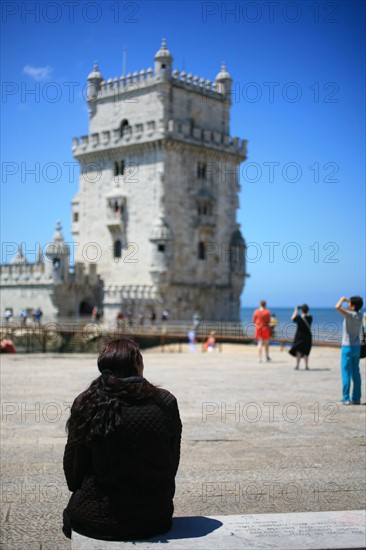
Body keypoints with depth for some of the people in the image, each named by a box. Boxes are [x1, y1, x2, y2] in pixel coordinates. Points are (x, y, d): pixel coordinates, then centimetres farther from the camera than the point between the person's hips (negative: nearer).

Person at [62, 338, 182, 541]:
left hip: (96, 520, -1)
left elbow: (73, 471, -3)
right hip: (154, 519, 2)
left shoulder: (86, 404, -10)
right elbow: (172, 466, 1)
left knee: (71, 513, 30)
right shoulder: (165, 403, -8)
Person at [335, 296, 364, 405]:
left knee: (346, 373, -4)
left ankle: (346, 398, -3)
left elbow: (338, 307, -30)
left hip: (348, 347, -7)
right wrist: (347, 300, 12)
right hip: (357, 347, 8)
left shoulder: (351, 315, -17)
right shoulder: (359, 315, 5)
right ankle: (356, 398, 13)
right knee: (356, 373, 10)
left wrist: (342, 299, -12)